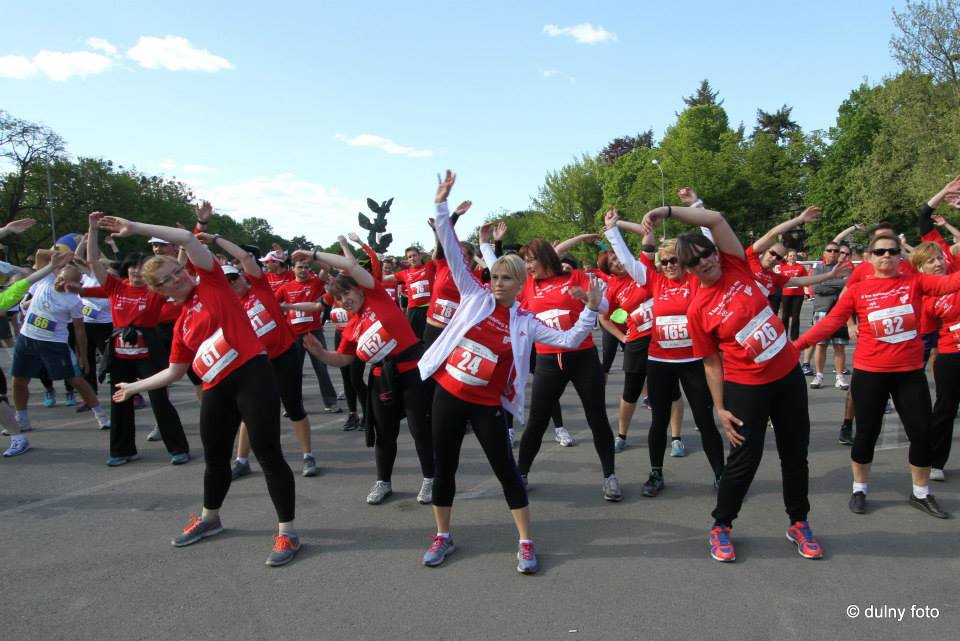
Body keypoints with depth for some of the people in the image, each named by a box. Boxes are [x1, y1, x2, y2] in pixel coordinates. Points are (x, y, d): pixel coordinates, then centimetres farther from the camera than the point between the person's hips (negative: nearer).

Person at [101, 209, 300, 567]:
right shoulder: (181, 324, 17)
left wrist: (135, 228, -3)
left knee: (267, 452, -8)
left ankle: (286, 532, 1)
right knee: (215, 457, 20)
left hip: (252, 375, -7)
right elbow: (175, 372, 25)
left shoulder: (211, 282, 4)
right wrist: (135, 387, 32)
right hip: (216, 390, 7)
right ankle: (209, 519, 45)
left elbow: (187, 238, -6)